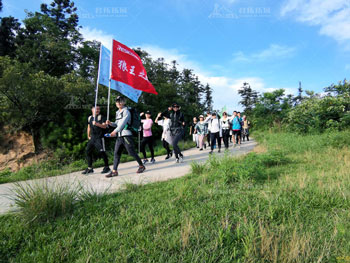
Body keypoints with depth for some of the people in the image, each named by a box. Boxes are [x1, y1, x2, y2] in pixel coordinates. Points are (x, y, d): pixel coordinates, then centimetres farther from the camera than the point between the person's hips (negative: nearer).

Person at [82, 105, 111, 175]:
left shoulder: (101, 117, -2)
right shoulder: (89, 118, 15)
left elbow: (105, 126, -12)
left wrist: (97, 124, -25)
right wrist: (88, 136, 23)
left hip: (99, 138, -6)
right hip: (92, 138, 6)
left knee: (102, 152, -7)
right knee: (88, 151, 5)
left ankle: (107, 167, 7)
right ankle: (89, 168, 16)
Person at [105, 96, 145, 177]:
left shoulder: (126, 111, -6)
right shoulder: (117, 113, 18)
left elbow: (122, 123, -16)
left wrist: (115, 131, -21)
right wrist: (110, 123, 3)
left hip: (126, 135, -8)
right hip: (119, 136, 8)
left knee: (132, 152, -3)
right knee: (116, 153, 3)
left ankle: (141, 166, 14)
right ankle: (114, 171, 7)